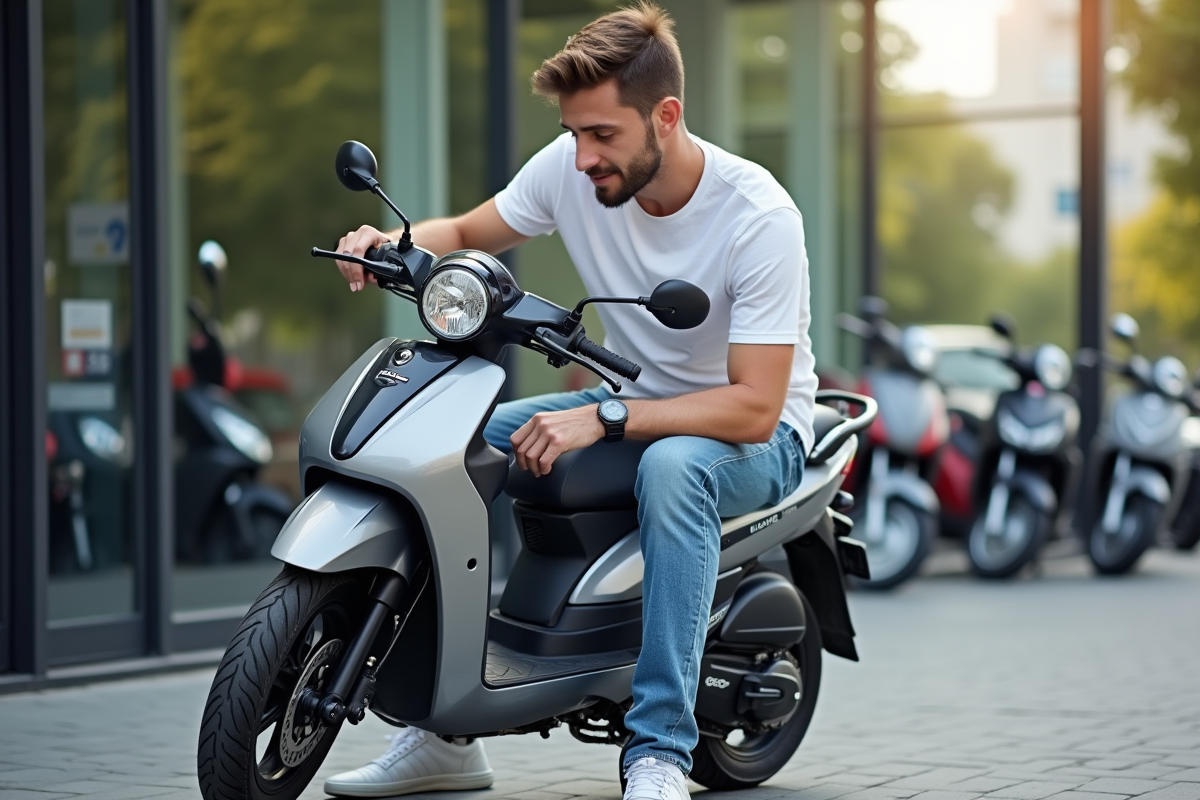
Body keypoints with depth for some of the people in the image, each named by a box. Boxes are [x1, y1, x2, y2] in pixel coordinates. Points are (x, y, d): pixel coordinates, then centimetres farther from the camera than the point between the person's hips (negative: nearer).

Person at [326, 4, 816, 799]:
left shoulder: (759, 217, -26)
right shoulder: (570, 168, -11)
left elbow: (753, 408, -29)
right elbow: (467, 234, 5)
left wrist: (602, 420, -37)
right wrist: (392, 240, -18)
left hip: (754, 434, -6)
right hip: (632, 406, 6)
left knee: (673, 465, -40)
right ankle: (444, 733, -3)